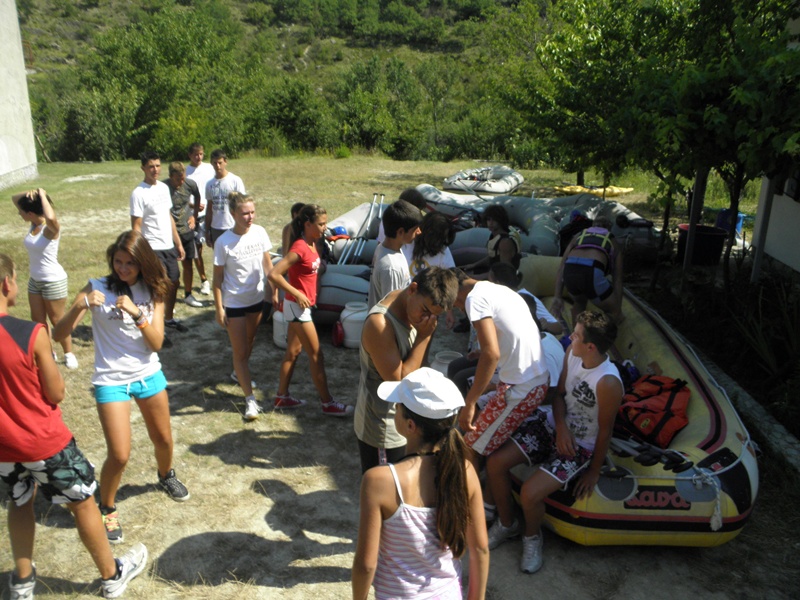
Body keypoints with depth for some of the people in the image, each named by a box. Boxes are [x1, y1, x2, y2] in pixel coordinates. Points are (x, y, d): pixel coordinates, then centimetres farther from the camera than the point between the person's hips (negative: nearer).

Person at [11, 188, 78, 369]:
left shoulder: (51, 228, -23)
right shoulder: (34, 223, -2)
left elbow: (51, 218, -49)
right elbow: (14, 198, 9)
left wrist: (42, 195, -33)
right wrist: (28, 194, -13)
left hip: (53, 281, -8)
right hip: (34, 280, 8)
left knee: (57, 320, 8)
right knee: (38, 321, 17)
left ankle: (69, 354, 26)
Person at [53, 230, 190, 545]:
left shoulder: (153, 291, -4)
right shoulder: (97, 287, -11)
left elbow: (156, 343, -10)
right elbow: (58, 334, -16)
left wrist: (137, 313, -25)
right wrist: (80, 306, -33)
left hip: (149, 375, 3)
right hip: (111, 380, -3)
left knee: (163, 439, 18)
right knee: (119, 456, -6)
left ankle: (166, 476, 50)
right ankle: (107, 509, 22)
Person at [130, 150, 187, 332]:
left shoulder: (164, 187, 8)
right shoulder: (139, 193, -14)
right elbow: (136, 226, -15)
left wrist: (178, 243, 14)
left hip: (169, 247, 7)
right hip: (153, 249, -7)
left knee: (173, 283, 17)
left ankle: (169, 318, 35)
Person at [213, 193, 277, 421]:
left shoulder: (259, 232, -8)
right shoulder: (224, 242, -19)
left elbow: (267, 263, 4)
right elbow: (218, 277, -12)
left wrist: (273, 291, 5)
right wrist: (219, 308, -11)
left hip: (256, 298, 5)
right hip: (234, 303, -5)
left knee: (249, 341, 24)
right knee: (240, 351, 1)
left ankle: (239, 373, 51)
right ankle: (250, 400, 8)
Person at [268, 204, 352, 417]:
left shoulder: (311, 244, 5)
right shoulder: (300, 248, -23)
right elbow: (274, 274, -28)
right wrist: (297, 294, -24)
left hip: (302, 305, 9)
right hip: (297, 306, -9)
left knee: (293, 351, 17)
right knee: (316, 354, -1)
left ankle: (282, 397, 30)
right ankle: (328, 403, 11)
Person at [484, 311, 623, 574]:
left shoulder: (608, 383, -30)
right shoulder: (572, 353, -11)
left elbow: (605, 431, -17)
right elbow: (559, 394, 2)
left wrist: (594, 471, -6)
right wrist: (561, 426, -16)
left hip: (581, 446, -6)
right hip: (553, 424, 7)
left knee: (530, 492, -23)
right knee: (495, 463, -7)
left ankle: (532, 535, 13)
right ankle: (507, 523, 18)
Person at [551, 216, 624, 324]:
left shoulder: (578, 237, 33)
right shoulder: (613, 243, 29)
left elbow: (561, 267, 20)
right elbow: (617, 280, 22)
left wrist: (558, 297, 16)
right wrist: (619, 310, 25)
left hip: (569, 274, 4)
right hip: (592, 274, -4)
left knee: (579, 302, 37)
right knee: (614, 311, 24)